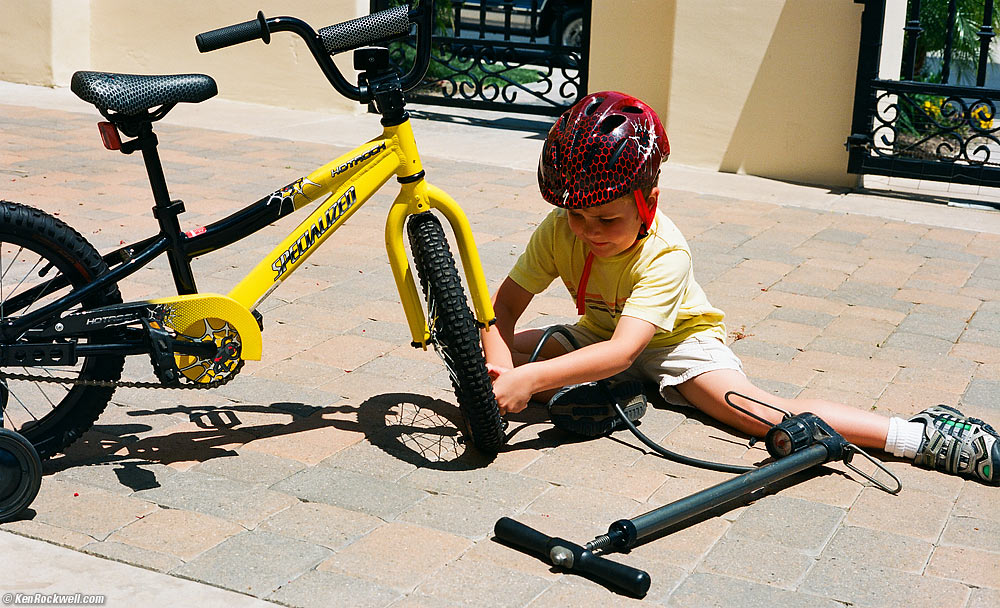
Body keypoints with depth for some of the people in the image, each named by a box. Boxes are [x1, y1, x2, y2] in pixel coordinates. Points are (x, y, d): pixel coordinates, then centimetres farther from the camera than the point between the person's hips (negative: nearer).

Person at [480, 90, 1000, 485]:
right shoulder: (559, 231, -20)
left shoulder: (665, 253, -34)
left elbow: (621, 351, -45)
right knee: (503, 356, -16)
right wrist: (501, 368, -40)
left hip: (679, 343, -5)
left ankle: (921, 435, -26)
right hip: (599, 337, 5)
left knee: (773, 415, -29)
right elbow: (504, 305, -18)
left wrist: (530, 378, -56)